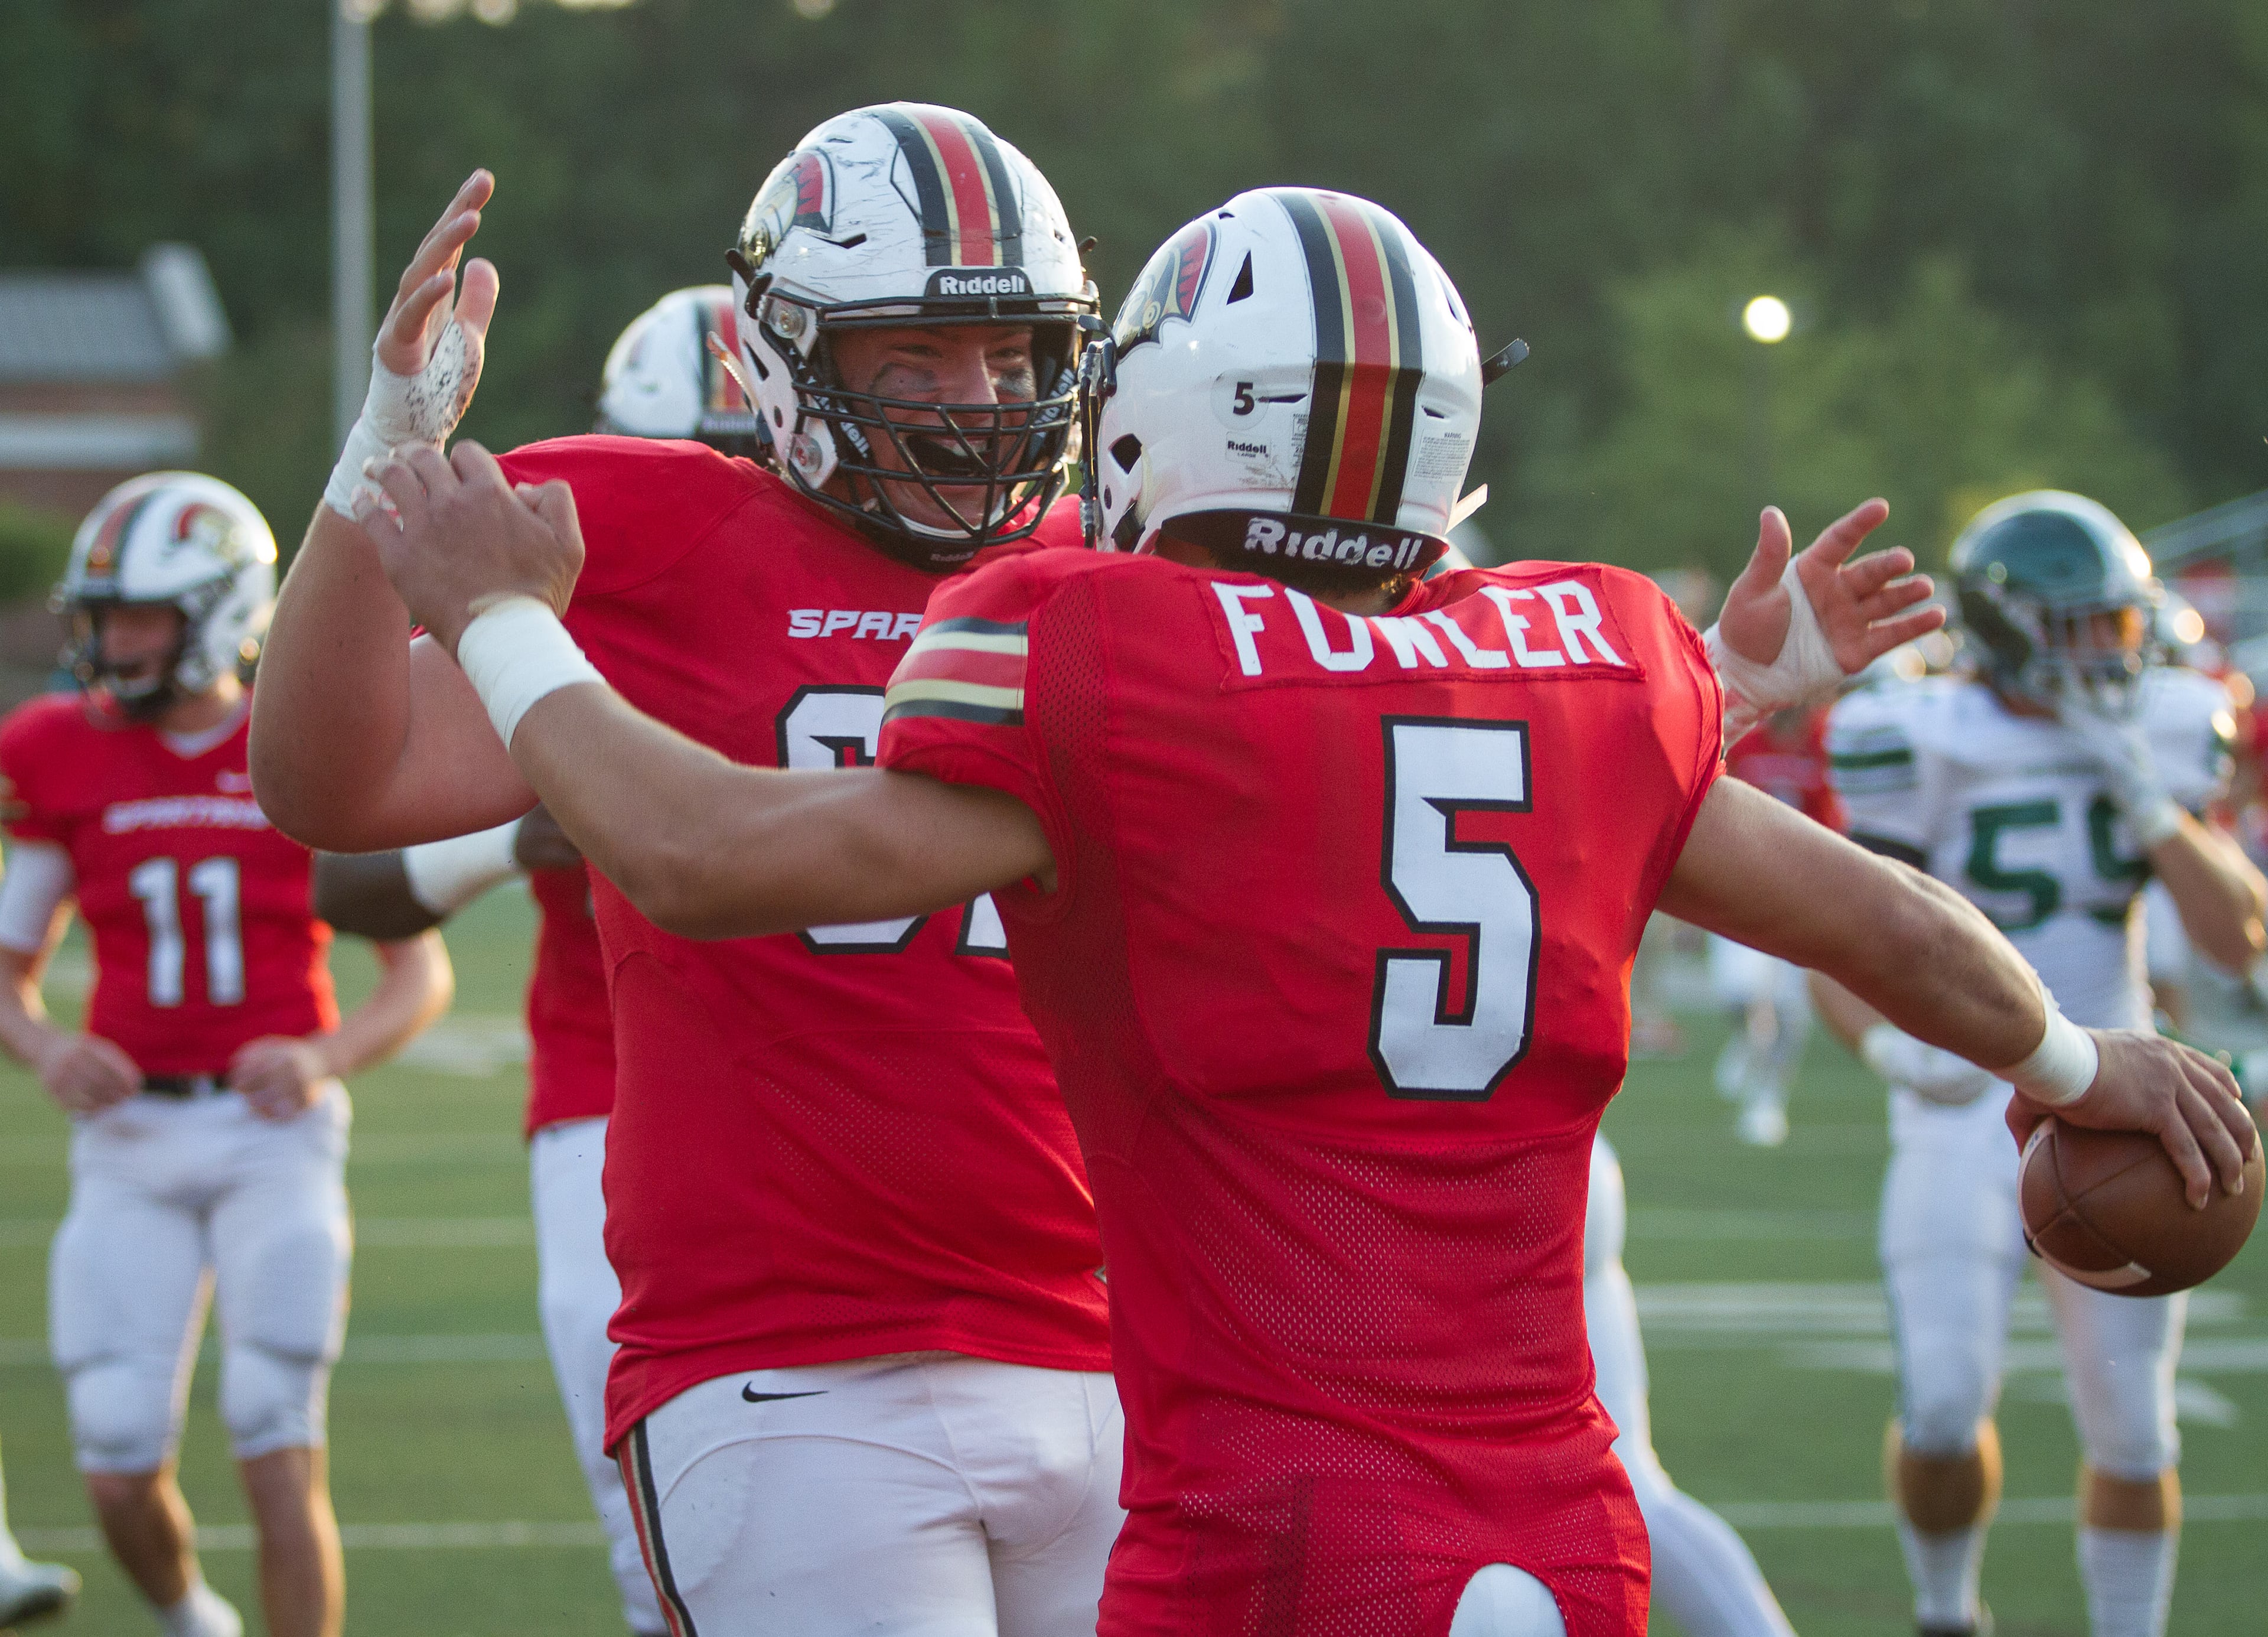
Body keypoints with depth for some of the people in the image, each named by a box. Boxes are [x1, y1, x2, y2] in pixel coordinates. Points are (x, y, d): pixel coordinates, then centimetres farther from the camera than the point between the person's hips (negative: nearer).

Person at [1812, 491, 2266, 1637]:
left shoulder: (2158, 736, 0)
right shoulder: (1923, 750, -12)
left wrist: (2143, 797, -16)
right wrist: (1892, 1046, -30)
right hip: (1965, 1111, -4)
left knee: (2131, 1430, 6)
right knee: (1945, 1411, -12)